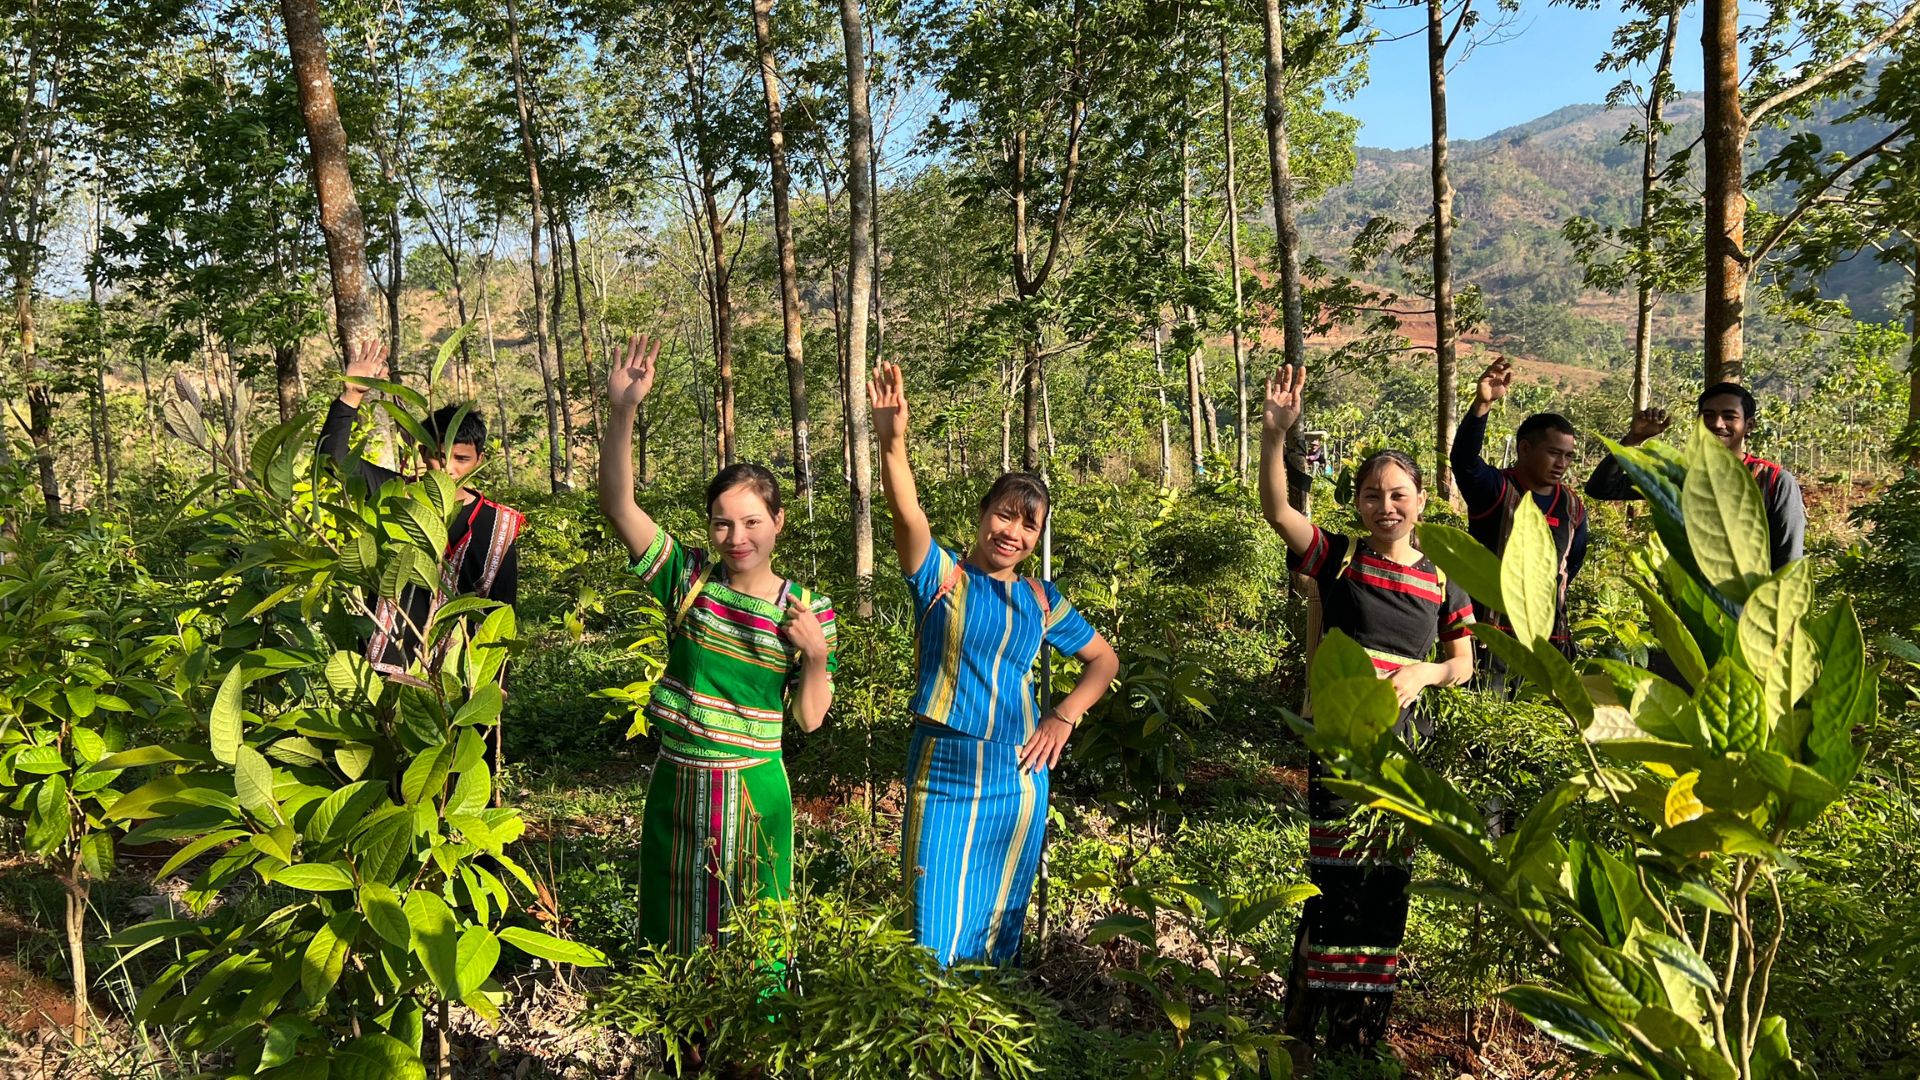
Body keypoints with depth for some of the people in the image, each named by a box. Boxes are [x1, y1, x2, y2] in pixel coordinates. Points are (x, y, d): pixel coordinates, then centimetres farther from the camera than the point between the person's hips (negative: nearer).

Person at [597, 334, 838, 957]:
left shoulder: (807, 610, -6)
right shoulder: (688, 579, -5)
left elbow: (809, 719, -3)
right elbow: (617, 503, -15)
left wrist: (817, 655, -21)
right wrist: (622, 412, -26)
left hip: (754, 790, -1)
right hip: (677, 785, 2)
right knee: (672, 941, 16)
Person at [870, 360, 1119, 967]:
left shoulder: (1040, 600, 8)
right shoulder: (942, 576, -3)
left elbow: (1103, 659, 19)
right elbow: (907, 513, -22)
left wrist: (1064, 717, 4)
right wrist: (892, 443, -40)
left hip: (1017, 779, 4)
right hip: (944, 773, -3)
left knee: (1000, 924, 14)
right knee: (936, 931, -3)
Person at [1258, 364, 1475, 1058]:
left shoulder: (1441, 582, 7)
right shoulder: (1337, 559, -1)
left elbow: (1462, 664, 13)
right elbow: (1276, 509, -15)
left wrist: (1422, 673, -8)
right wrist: (1275, 435, -28)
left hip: (1403, 745, 3)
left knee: (1385, 884, 9)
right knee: (1336, 878, -4)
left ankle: (1363, 1036, 25)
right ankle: (1306, 1026, 12)